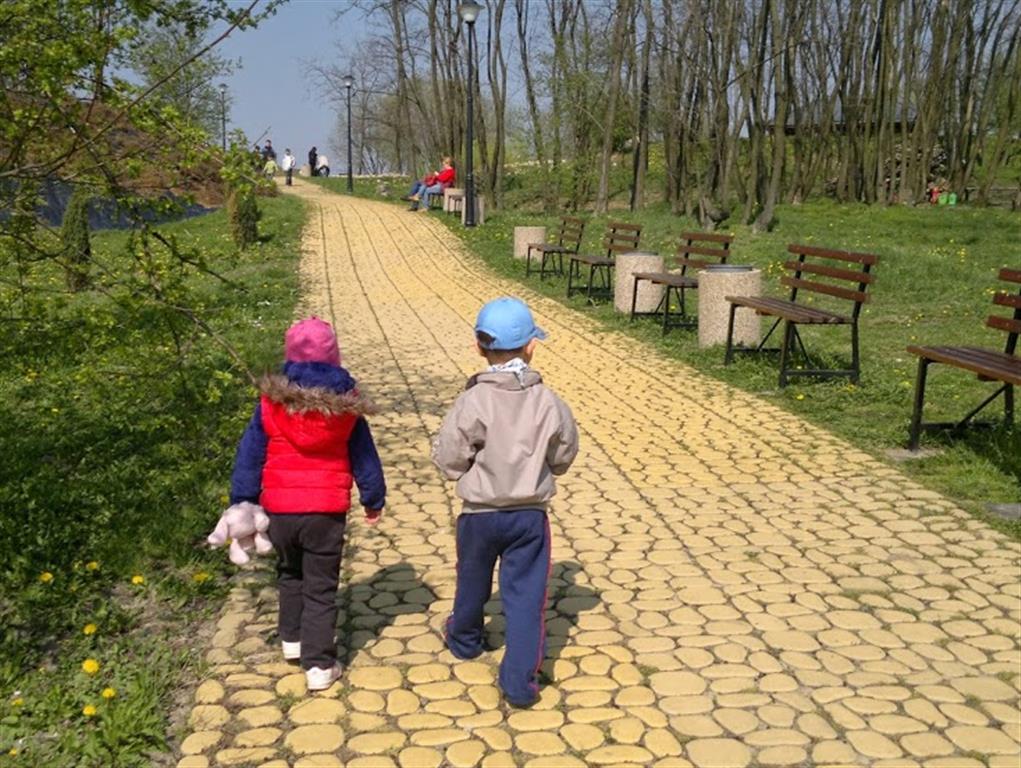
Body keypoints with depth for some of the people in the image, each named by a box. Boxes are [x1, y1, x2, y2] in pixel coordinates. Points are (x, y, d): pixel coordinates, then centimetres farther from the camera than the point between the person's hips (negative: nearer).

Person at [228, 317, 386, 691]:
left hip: (279, 508, 1)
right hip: (326, 509, -1)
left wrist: (242, 502, 8)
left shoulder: (272, 400, -4)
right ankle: (319, 665, 7)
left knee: (289, 573, 26)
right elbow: (364, 453, 6)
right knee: (321, 586, 7)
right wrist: (374, 499, 18)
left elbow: (250, 453, 0)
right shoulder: (345, 400, -2)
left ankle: (292, 639, 37)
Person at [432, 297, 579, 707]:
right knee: (525, 595, 6)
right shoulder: (549, 403, -11)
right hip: (530, 515, 0)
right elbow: (563, 457, 2)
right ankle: (519, 681, 4)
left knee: (472, 582, 23)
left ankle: (464, 640, 48)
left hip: (479, 514, 0)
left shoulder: (473, 401, -18)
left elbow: (448, 460, -12)